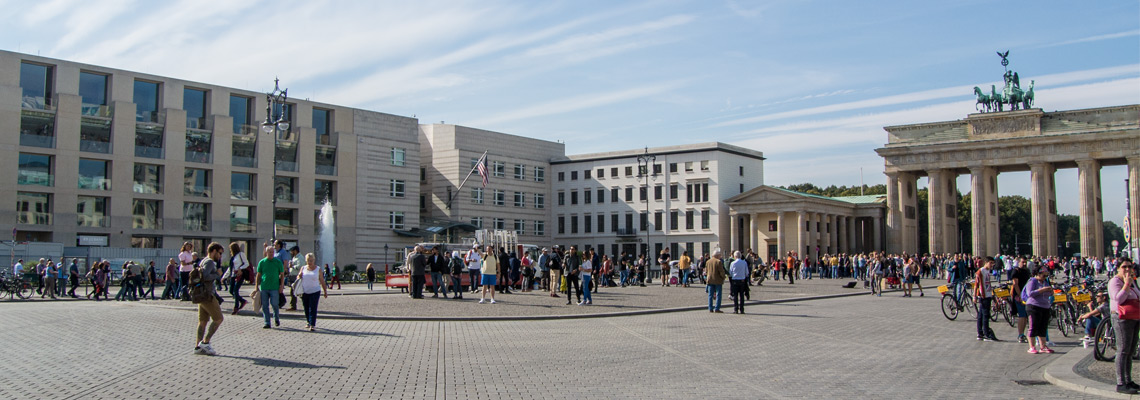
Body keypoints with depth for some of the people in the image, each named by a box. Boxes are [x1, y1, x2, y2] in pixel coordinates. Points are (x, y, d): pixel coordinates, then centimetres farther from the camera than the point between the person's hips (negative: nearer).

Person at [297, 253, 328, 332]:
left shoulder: (318, 269, 2)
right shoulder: (303, 268, 8)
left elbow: (322, 281, 6)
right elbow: (298, 277, 17)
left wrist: (325, 291, 7)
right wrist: (299, 276, -7)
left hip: (315, 291, -3)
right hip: (304, 292, 3)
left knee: (313, 309, -10)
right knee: (306, 308, 10)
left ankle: (312, 325, -11)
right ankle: (308, 322, 29)